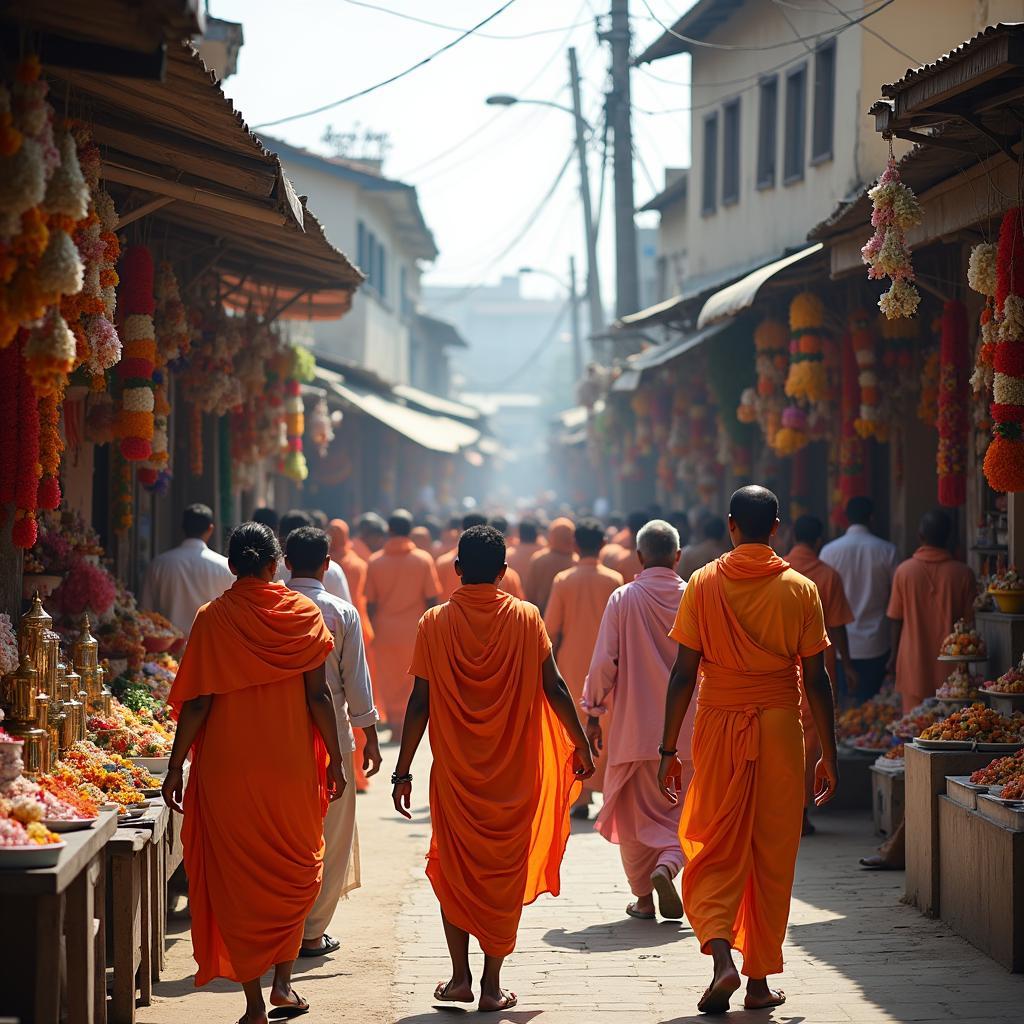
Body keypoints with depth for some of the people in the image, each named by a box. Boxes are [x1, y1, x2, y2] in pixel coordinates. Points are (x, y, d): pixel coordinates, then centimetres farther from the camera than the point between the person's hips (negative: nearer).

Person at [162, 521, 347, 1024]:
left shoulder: (213, 619, -4)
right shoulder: (304, 613, -2)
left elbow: (197, 702, -6)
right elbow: (318, 695, -2)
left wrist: (176, 766, 1)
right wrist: (334, 760, 6)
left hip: (227, 768, -1)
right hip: (292, 767, 1)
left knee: (237, 881, 7)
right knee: (295, 872, 19)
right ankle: (282, 980, 14)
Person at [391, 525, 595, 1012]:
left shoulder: (435, 622, -5)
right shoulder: (525, 618, -4)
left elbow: (420, 702, -6)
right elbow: (553, 688, -3)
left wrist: (403, 772, 1)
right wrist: (581, 744, 10)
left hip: (455, 774, 0)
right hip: (514, 774, 0)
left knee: (454, 870, 15)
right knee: (505, 874, 8)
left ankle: (460, 977, 11)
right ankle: (493, 985, 9)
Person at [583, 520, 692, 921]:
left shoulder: (623, 599, -6)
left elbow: (604, 662, -6)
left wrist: (594, 713, 4)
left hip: (634, 726, -1)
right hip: (687, 729, 1)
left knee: (636, 813, 11)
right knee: (682, 809, 11)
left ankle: (644, 897, 14)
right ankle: (667, 865, -15)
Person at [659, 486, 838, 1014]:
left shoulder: (704, 584, -2)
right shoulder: (800, 590, -2)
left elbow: (683, 674, -3)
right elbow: (816, 679, -2)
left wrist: (668, 749, 2)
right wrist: (829, 754, 6)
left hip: (718, 731, 0)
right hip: (780, 732, 0)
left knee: (715, 852, 8)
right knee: (772, 857, 9)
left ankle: (721, 956, -14)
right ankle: (760, 981, 14)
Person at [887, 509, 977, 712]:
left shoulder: (904, 571, -5)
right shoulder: (963, 574, -6)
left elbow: (896, 620, 1)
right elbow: (969, 621, 1)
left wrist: (894, 656, 13)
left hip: (914, 666, 0)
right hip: (950, 668, 0)